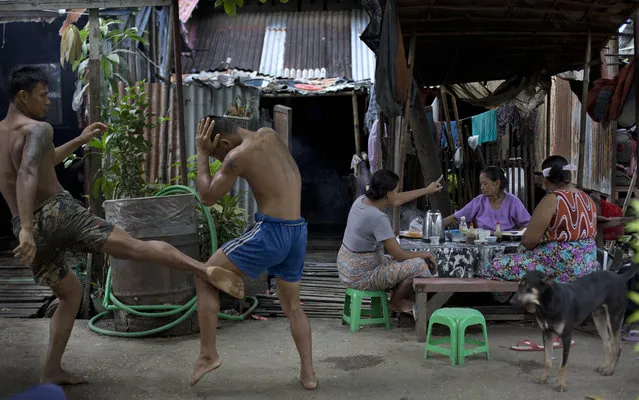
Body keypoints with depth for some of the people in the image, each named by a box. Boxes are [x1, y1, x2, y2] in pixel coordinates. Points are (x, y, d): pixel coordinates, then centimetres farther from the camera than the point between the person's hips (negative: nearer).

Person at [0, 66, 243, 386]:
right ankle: (205, 270, -37)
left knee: (70, 293, 23)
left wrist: (80, 140, 37)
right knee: (136, 247, -19)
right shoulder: (37, 129, -6)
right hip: (58, 212, -8)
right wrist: (27, 229, -34)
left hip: (33, 229, 8)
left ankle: (52, 372, 19)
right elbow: (27, 174, -24)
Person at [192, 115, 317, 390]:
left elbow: (208, 197, -3)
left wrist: (201, 153, 3)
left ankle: (208, 354, 8)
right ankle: (308, 373, 22)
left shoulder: (239, 154, -11)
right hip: (297, 233, 8)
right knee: (292, 305, 22)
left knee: (206, 278, 7)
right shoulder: (269, 135, 11)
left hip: (271, 232, -8)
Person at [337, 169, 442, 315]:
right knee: (418, 265, -10)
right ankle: (396, 303, 12)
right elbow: (399, 255, -22)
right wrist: (425, 255, -4)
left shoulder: (362, 200, -1)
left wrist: (427, 190, 27)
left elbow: (397, 200, 17)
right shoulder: (378, 218, -27)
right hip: (361, 278, -10)